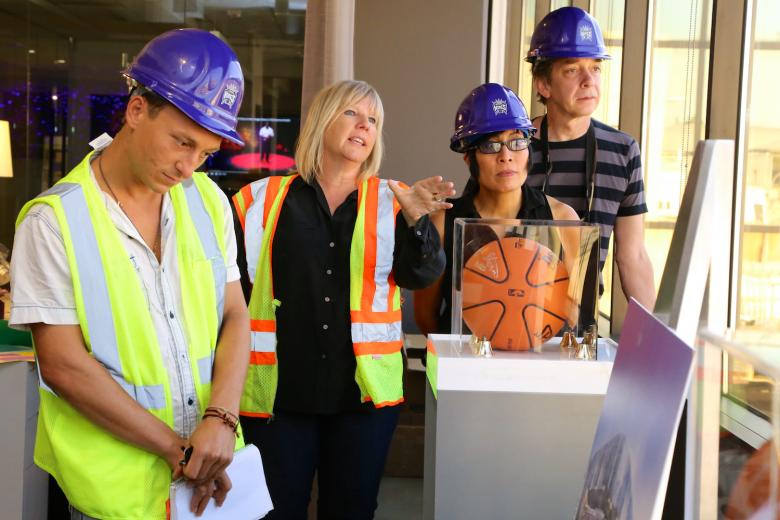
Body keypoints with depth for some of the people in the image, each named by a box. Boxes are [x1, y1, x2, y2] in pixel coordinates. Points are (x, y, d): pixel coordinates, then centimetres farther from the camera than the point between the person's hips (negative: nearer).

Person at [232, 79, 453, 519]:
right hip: (278, 390, -1)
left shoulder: (391, 201, 5)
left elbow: (422, 275, -7)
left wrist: (415, 218, -24)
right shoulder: (263, 199, 2)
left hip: (364, 390, 2)